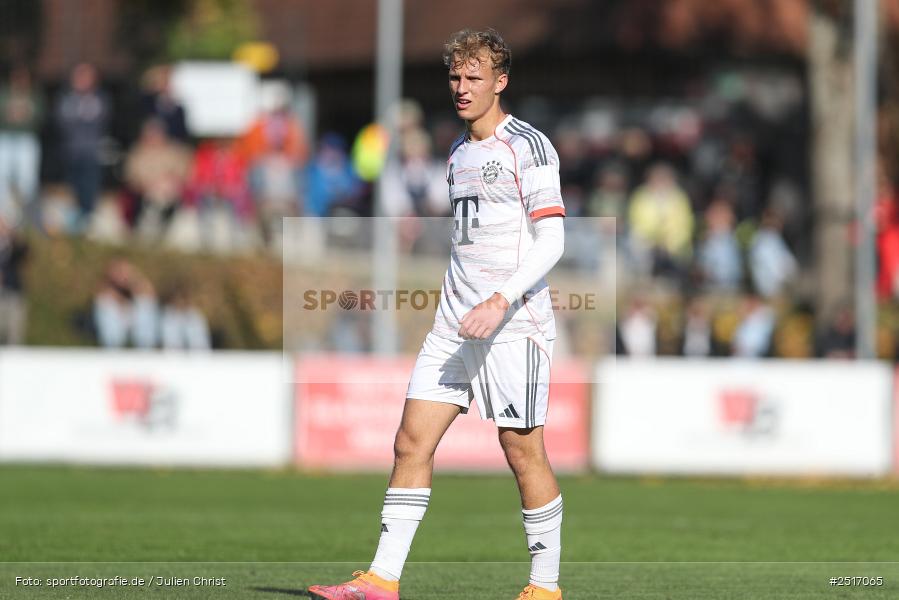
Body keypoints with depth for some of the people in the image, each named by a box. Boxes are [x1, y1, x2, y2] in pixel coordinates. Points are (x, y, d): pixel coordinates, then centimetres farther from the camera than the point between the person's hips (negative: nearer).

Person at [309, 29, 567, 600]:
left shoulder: (529, 146, -7)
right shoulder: (458, 153, 17)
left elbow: (551, 239, -14)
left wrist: (502, 301, -24)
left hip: (514, 322, -7)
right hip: (456, 321, 7)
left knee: (523, 450, -3)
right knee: (412, 441, 0)